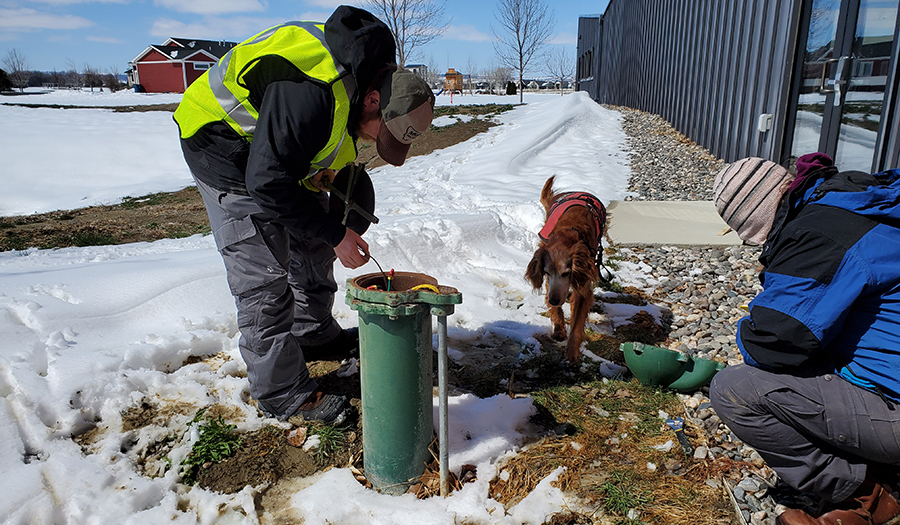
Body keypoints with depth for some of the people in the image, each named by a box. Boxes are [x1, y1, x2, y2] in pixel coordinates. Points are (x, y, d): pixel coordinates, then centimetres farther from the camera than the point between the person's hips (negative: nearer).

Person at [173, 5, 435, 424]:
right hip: (224, 147, -9)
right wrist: (335, 234, -28)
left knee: (312, 242, 16)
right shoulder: (312, 94, -37)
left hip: (276, 148, 9)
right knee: (263, 274, -10)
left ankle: (314, 332, 36)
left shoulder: (370, 74, -6)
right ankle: (281, 392, 0)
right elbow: (267, 182, -32)